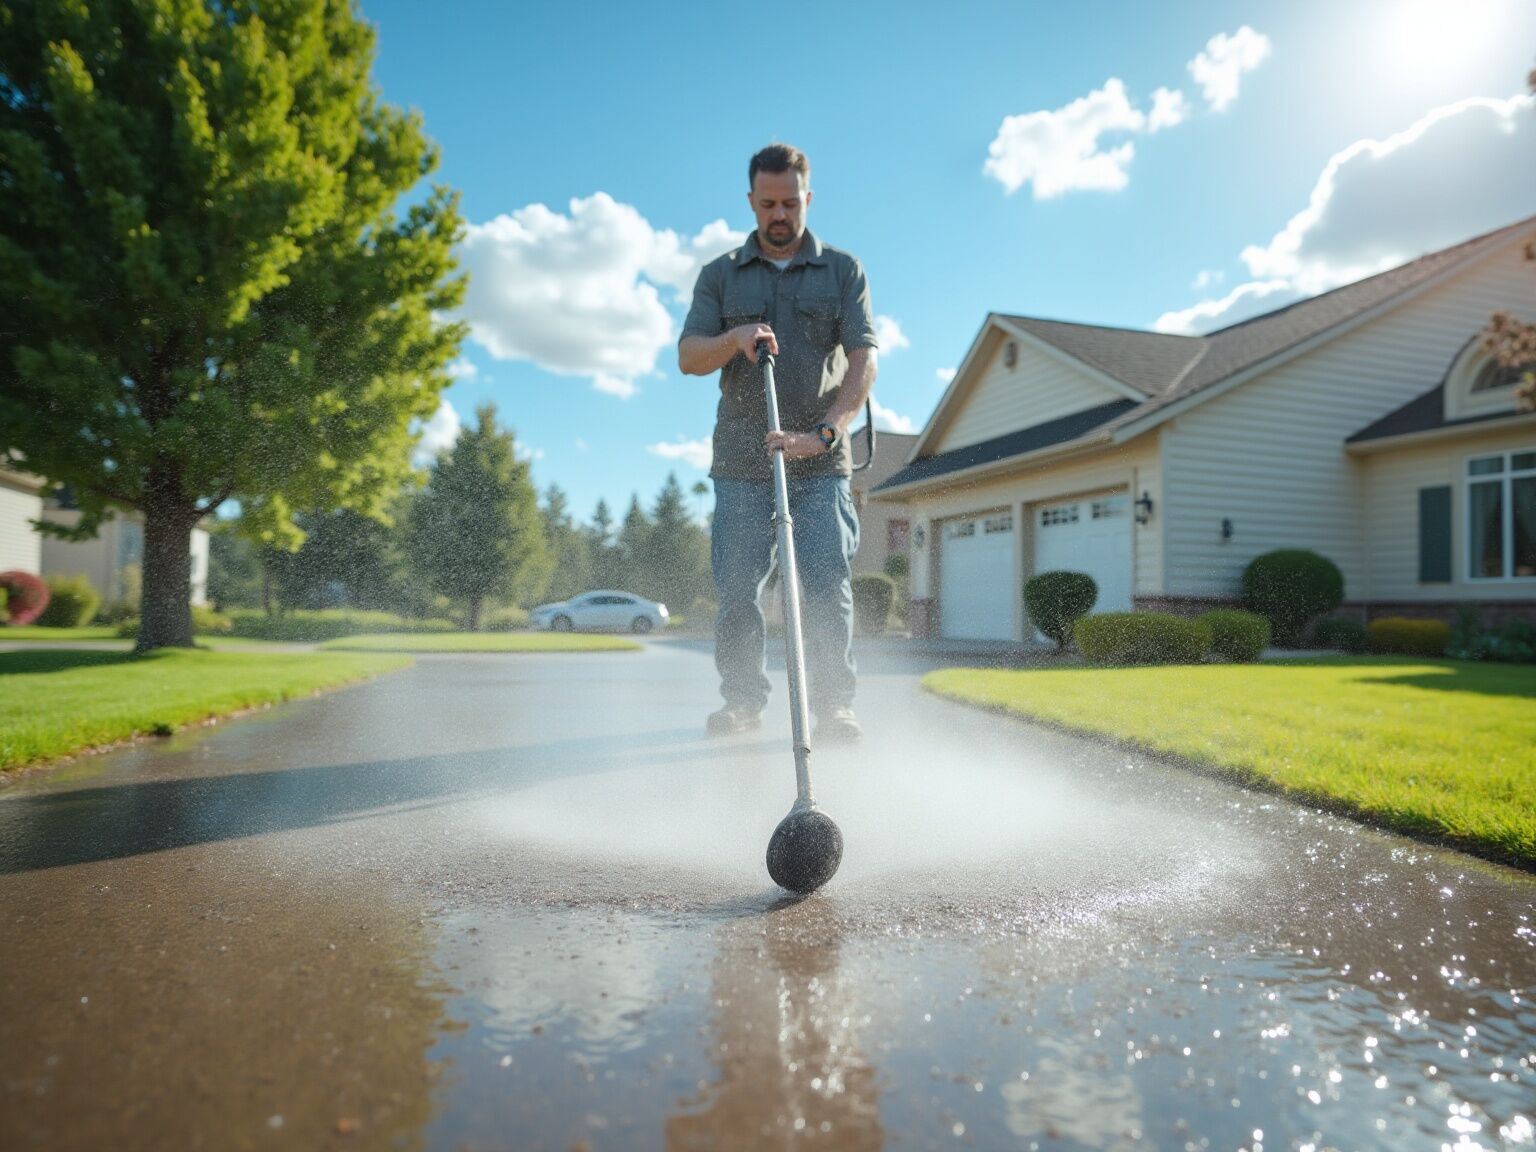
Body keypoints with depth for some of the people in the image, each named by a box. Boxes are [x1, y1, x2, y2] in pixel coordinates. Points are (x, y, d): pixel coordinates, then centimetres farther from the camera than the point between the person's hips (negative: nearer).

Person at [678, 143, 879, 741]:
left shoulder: (843, 270, 9)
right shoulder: (720, 275, 14)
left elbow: (865, 358, -3)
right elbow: (688, 356, 5)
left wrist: (823, 432, -19)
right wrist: (734, 338, -17)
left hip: (821, 462, -1)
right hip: (741, 461, 2)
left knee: (828, 585, -7)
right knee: (736, 589, 0)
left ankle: (833, 703, 4)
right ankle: (743, 699, 14)